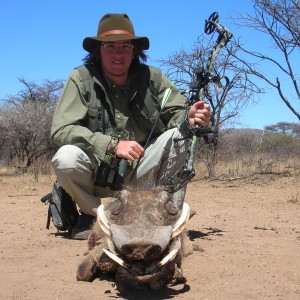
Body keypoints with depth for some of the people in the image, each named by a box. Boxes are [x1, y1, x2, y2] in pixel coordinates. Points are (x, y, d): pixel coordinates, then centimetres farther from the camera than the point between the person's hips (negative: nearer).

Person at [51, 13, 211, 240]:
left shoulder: (152, 78, -5)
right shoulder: (81, 78, -12)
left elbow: (176, 113, -5)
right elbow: (60, 130, -20)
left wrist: (189, 117, -31)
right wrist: (112, 145, -31)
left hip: (139, 173, 2)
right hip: (97, 174, -1)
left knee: (177, 135, -18)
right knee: (66, 158, -31)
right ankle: (92, 215, -1)